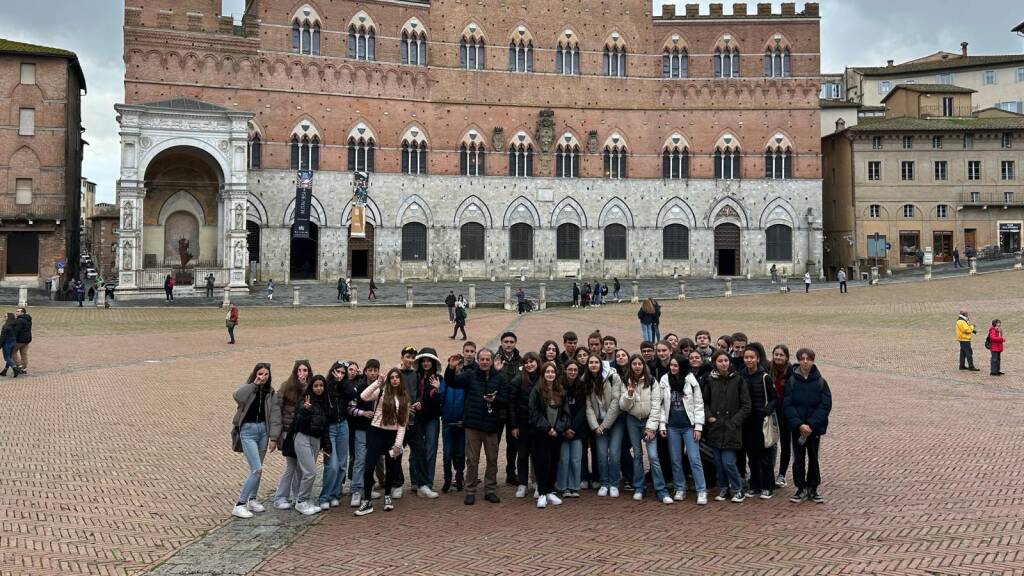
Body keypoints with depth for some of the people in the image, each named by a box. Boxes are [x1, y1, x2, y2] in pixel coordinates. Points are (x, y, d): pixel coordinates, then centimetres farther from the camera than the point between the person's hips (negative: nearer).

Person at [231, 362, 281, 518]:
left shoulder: (271, 393, 5)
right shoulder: (247, 389, -4)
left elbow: (275, 416, 2)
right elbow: (237, 396, -29)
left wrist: (273, 437, -5)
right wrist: (254, 384, -20)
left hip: (263, 430, 5)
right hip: (248, 431, -5)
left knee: (257, 469, 13)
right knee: (257, 469, -13)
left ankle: (252, 500, 29)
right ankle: (239, 505, -7)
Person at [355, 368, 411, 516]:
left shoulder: (404, 398, 7)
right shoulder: (381, 392, -2)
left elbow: (403, 423, 4)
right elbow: (363, 396, -22)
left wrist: (398, 443, -3)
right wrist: (378, 381, -20)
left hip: (393, 435, 3)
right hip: (376, 432, -3)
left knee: (391, 467, 11)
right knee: (369, 466, -9)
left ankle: (387, 496, 32)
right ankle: (367, 501, 1)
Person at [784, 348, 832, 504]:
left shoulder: (820, 382, -5)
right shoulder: (791, 381, -5)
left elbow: (826, 405, -9)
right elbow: (787, 405, -8)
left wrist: (811, 424, -17)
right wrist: (799, 424, -19)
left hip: (815, 427, 0)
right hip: (797, 427, 0)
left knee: (813, 458, 10)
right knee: (798, 458, 6)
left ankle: (813, 488, 22)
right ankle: (801, 489, 17)